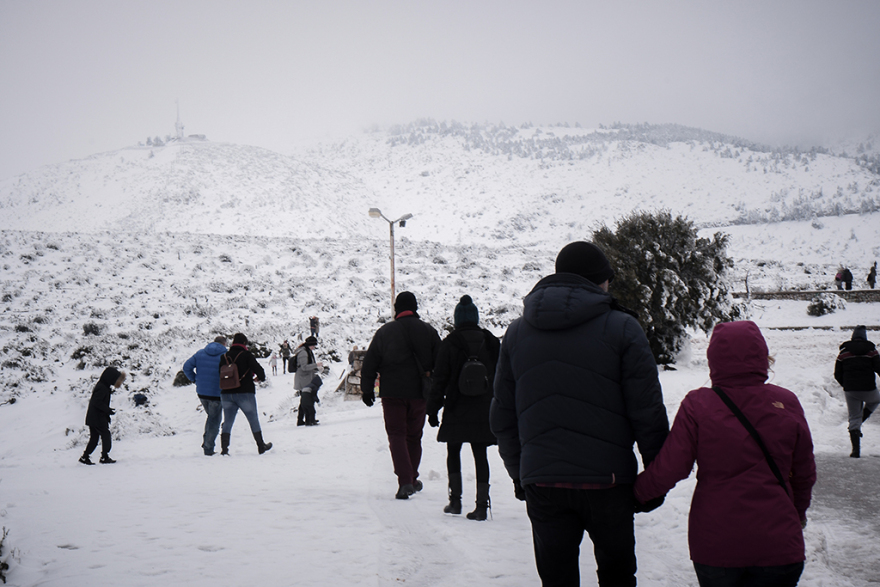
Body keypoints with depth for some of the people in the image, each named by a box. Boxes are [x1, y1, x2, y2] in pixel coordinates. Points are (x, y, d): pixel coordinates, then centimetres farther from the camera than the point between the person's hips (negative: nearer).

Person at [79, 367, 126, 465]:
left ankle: (85, 457, 14)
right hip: (98, 419, -10)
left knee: (94, 438, 13)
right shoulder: (102, 388, -17)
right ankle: (104, 457, 0)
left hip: (92, 418, 10)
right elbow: (97, 402, -24)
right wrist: (109, 410, -20)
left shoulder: (103, 386, 13)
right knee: (106, 436, -1)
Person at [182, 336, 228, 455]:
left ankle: (206, 441, 17)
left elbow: (187, 366, 2)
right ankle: (208, 448, 8)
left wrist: (195, 379, 8)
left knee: (211, 416, 25)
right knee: (215, 421, 9)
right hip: (217, 393, -4)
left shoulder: (200, 353, 5)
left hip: (201, 392, 4)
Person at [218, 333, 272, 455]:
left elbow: (219, 373, 8)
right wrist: (261, 378, 7)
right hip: (245, 393, -4)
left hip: (226, 394, 4)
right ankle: (261, 446, 18)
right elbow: (258, 369, -14)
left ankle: (224, 448, -2)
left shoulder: (224, 356, 6)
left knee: (227, 421, 8)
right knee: (254, 420, 10)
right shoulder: (246, 355, -7)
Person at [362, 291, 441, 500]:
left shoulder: (384, 332, -1)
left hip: (392, 393, -2)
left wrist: (367, 389, 10)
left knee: (397, 436, 0)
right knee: (414, 437, 16)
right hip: (419, 394, 2)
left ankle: (405, 481, -15)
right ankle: (412, 479, 25)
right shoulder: (428, 331, 3)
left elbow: (369, 363, 0)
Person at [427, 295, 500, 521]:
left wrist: (432, 409, 1)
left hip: (457, 409, -2)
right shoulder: (490, 341, 5)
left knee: (453, 453, 13)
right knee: (480, 454, 4)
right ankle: (482, 504, -1)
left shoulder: (449, 343, -5)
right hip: (484, 410, 2)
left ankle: (455, 500, 11)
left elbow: (440, 379, -5)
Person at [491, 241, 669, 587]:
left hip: (540, 483, 3)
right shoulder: (621, 328, -4)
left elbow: (502, 417, 13)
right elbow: (647, 412, -6)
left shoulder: (516, 331, 10)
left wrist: (519, 474, 21)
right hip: (607, 480, -3)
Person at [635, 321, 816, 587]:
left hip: (714, 543, 0)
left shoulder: (697, 405, -9)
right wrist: (798, 511, 27)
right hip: (777, 544, 1)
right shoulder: (786, 403, -3)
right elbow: (804, 473, 8)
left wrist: (638, 491, 10)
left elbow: (669, 468, -9)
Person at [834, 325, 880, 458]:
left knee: (854, 417, 9)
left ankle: (856, 449, 0)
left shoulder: (844, 351, 3)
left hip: (850, 390, 2)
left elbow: (837, 374, 5)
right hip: (868, 389, -1)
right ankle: (861, 419, 9)